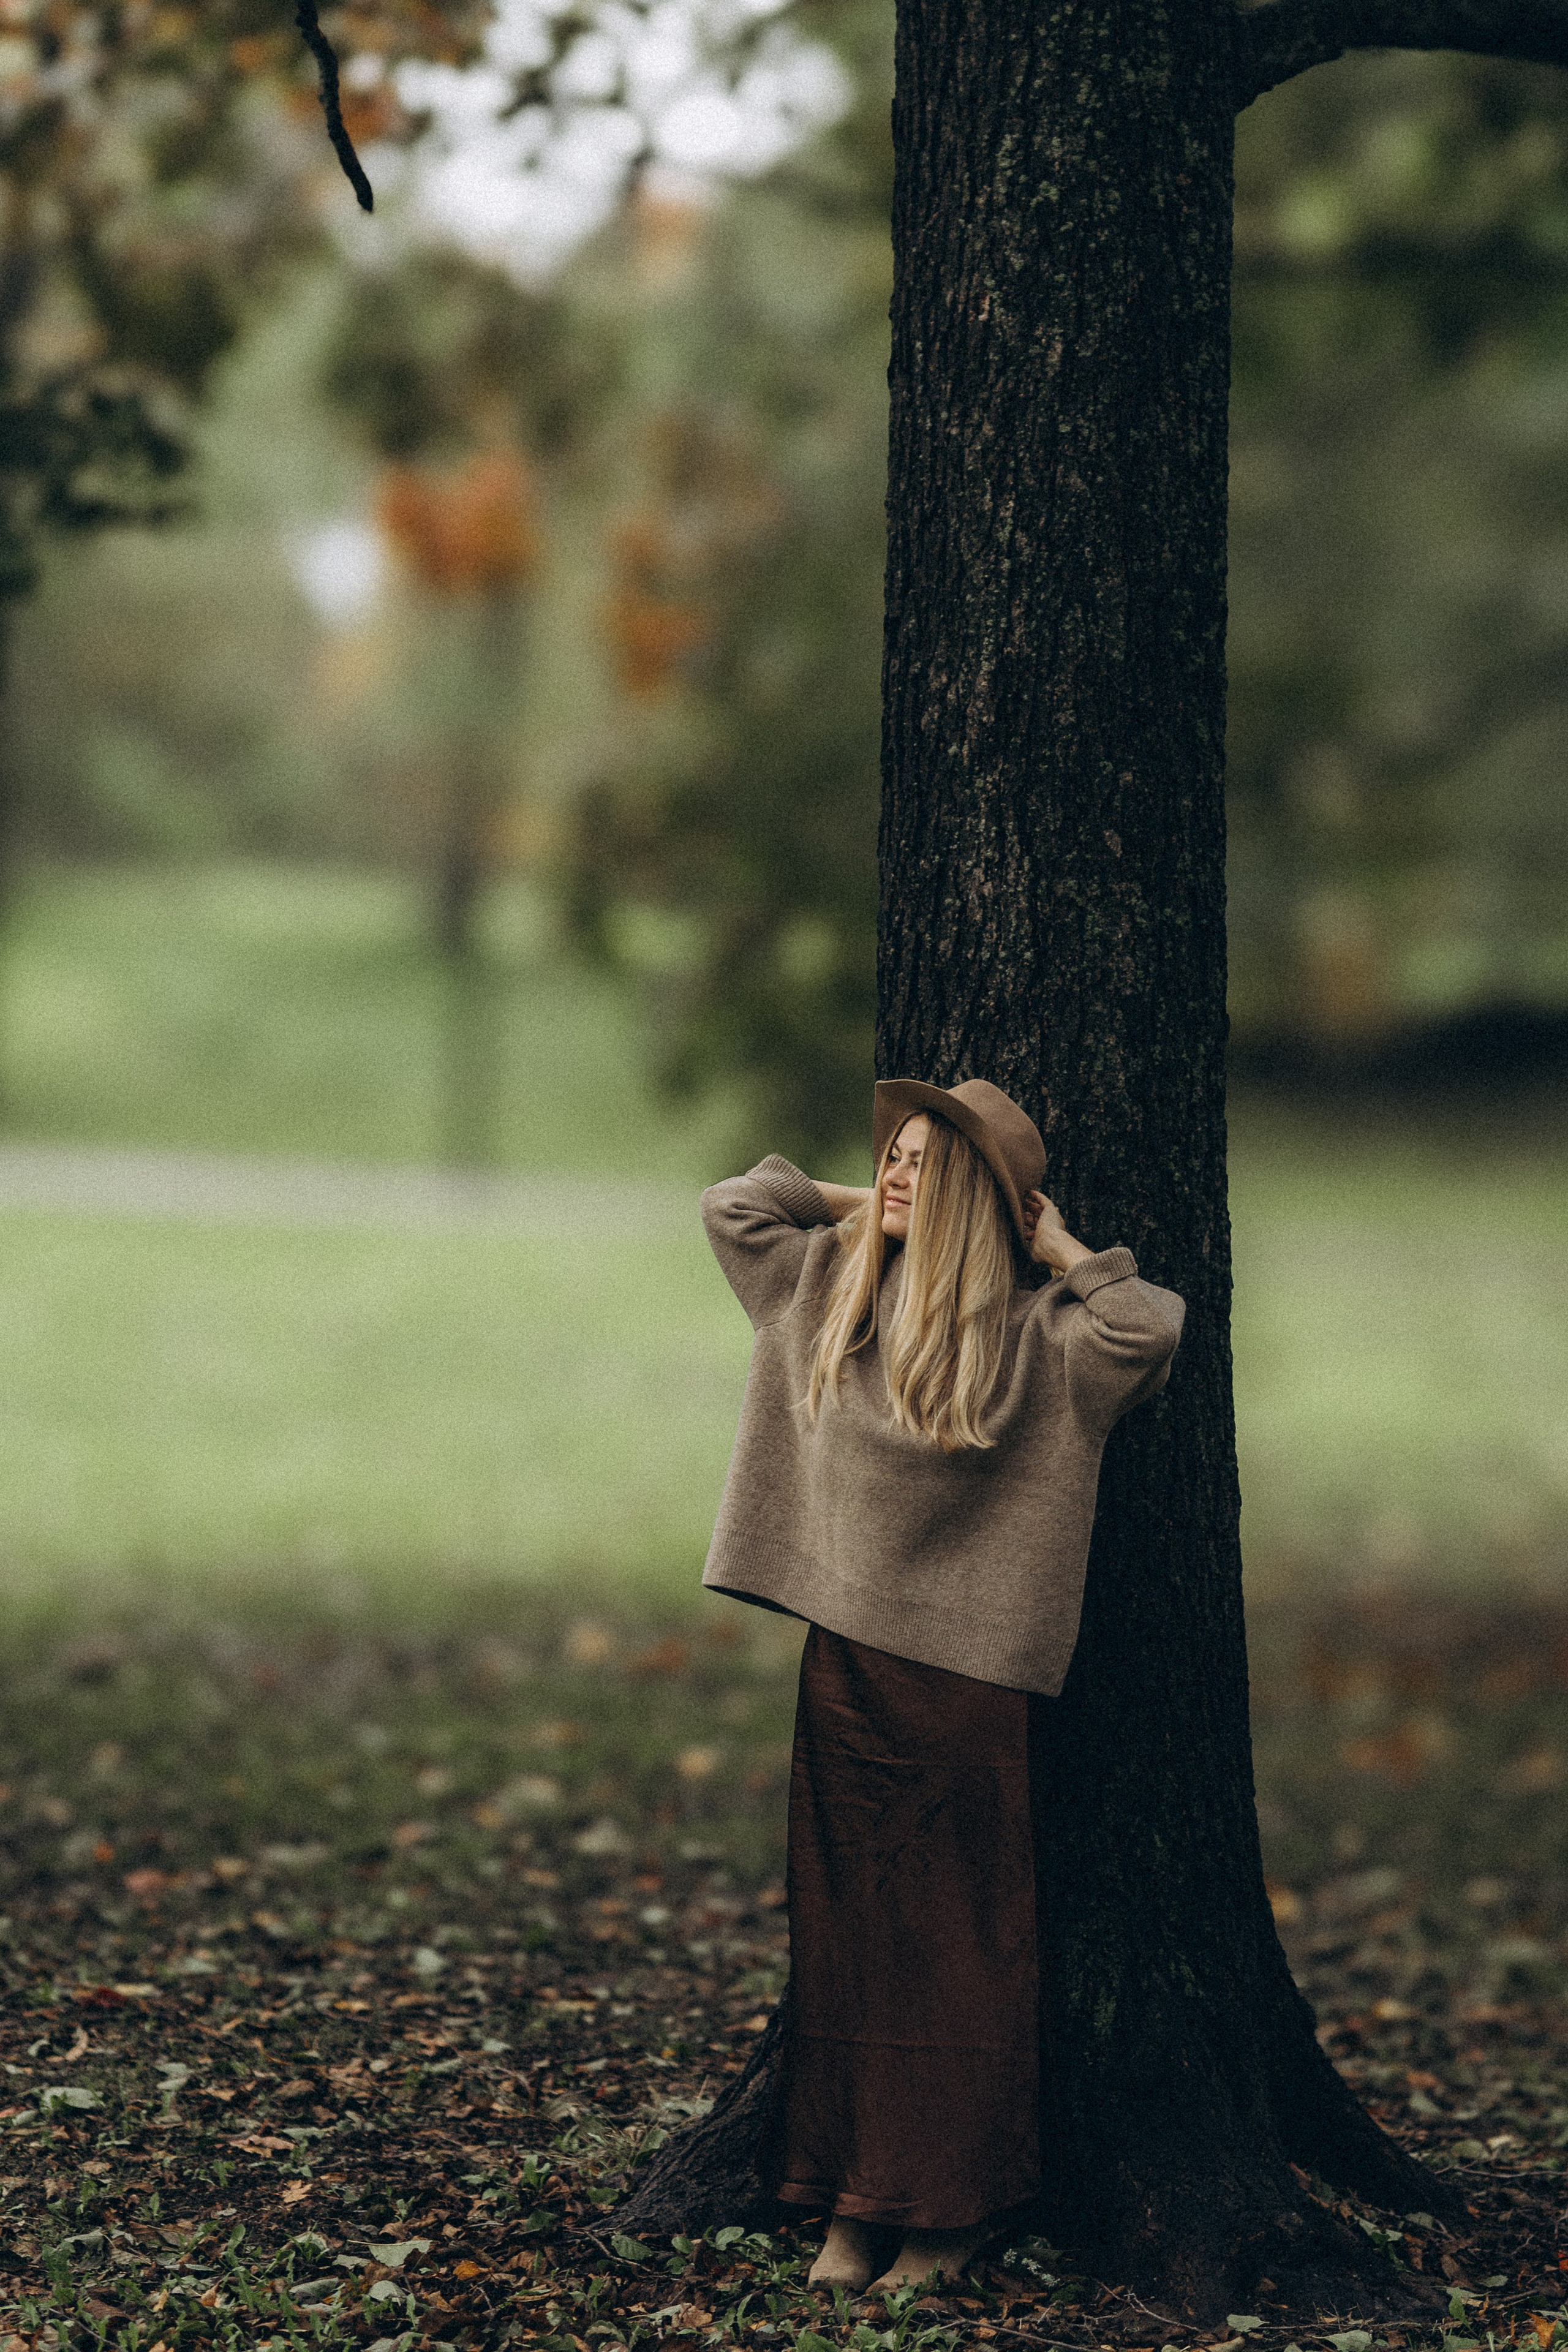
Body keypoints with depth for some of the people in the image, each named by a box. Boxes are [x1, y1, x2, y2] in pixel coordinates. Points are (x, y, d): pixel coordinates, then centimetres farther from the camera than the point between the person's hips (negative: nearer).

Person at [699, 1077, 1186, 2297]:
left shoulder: (1035, 1337, -4)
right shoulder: (829, 1294, 9)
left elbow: (1153, 1329, -20)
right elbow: (731, 1205, 20)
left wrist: (1063, 1251, -7)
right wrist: (853, 1206, 15)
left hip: (967, 1681, -4)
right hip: (844, 1664, 4)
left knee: (958, 1939, 4)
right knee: (845, 1931, 7)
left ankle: (950, 2206, 11)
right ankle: (852, 2200, 14)